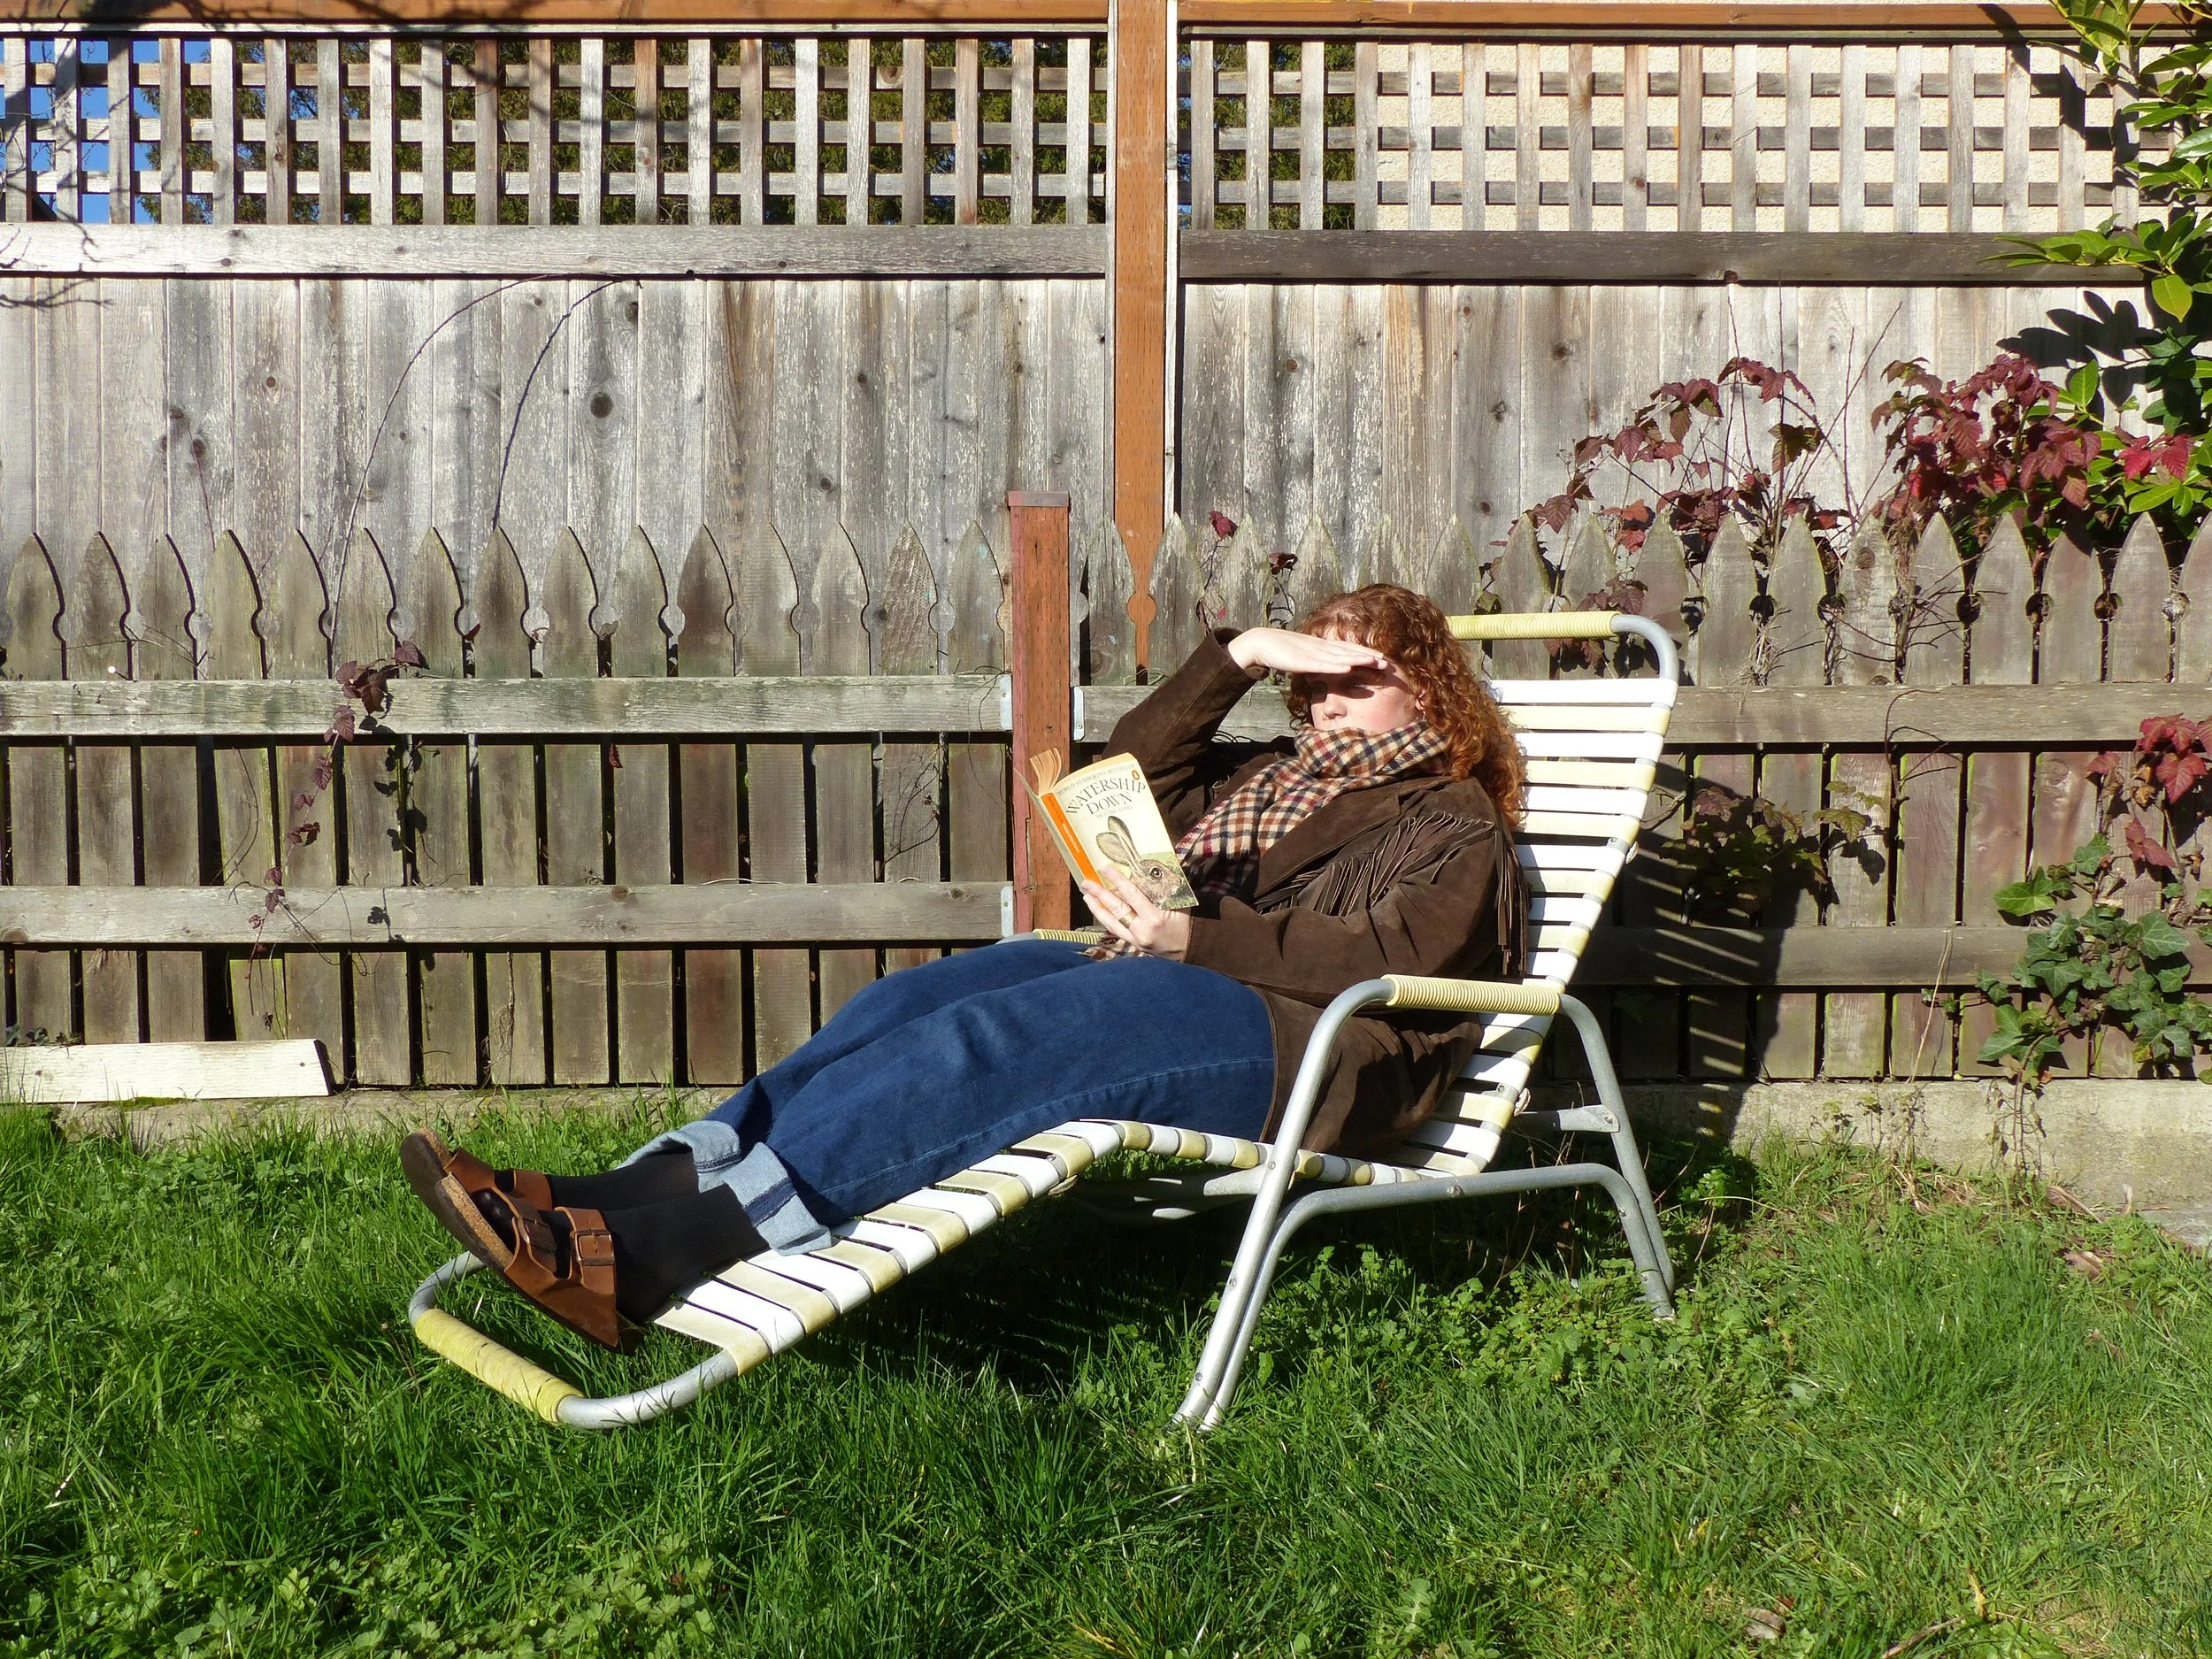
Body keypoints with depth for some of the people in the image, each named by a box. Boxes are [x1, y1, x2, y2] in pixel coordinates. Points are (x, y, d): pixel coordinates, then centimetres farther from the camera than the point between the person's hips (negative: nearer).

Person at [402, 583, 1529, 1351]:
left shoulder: (1457, 828, 11)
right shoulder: (1279, 778, 34)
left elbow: (1384, 958, -8)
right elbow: (1137, 766, 24)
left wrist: (1195, 940, -18)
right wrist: (1241, 654, 14)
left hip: (1306, 1055, -8)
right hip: (1157, 983, 8)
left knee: (983, 1041, -31)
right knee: (917, 996, -19)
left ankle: (642, 1261, -43)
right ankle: (643, 1190, -31)